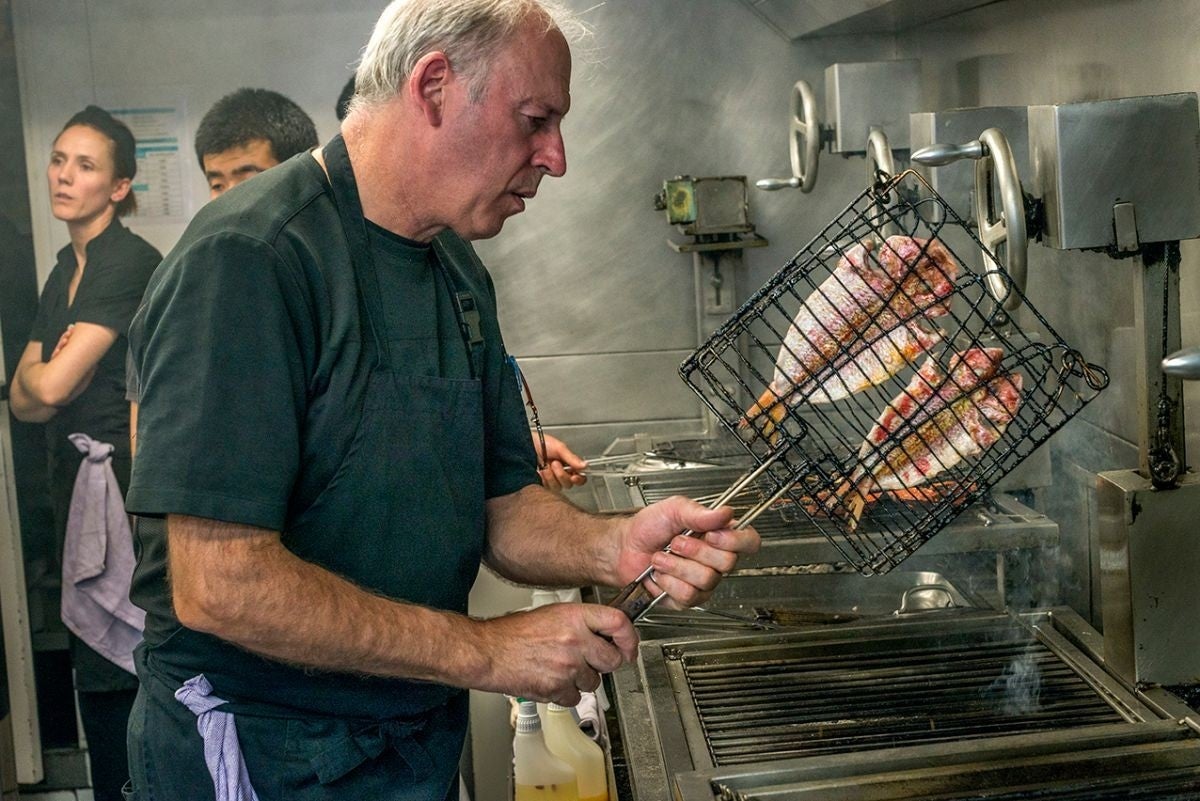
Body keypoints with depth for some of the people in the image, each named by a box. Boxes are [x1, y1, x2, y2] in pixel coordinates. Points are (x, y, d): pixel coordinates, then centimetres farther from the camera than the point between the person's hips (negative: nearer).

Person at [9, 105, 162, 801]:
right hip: (75, 477, 8)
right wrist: (55, 375, -11)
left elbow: (51, 384, -17)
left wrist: (42, 375, 4)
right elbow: (24, 399, 8)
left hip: (127, 482, -8)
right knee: (94, 659, 14)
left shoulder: (132, 262, -13)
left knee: (110, 670, -3)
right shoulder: (64, 274, 14)